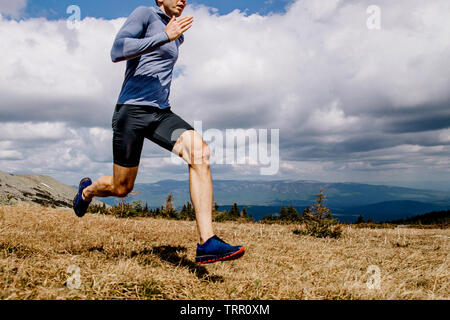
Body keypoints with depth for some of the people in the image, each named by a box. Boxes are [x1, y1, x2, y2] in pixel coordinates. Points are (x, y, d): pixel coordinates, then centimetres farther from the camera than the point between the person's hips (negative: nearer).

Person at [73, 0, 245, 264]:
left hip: (161, 113, 6)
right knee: (121, 188, 4)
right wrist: (165, 36, -21)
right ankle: (87, 190, 42)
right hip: (132, 111, -6)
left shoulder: (177, 36, 20)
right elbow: (117, 52, -19)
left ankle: (207, 243, -28)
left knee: (199, 154, -24)